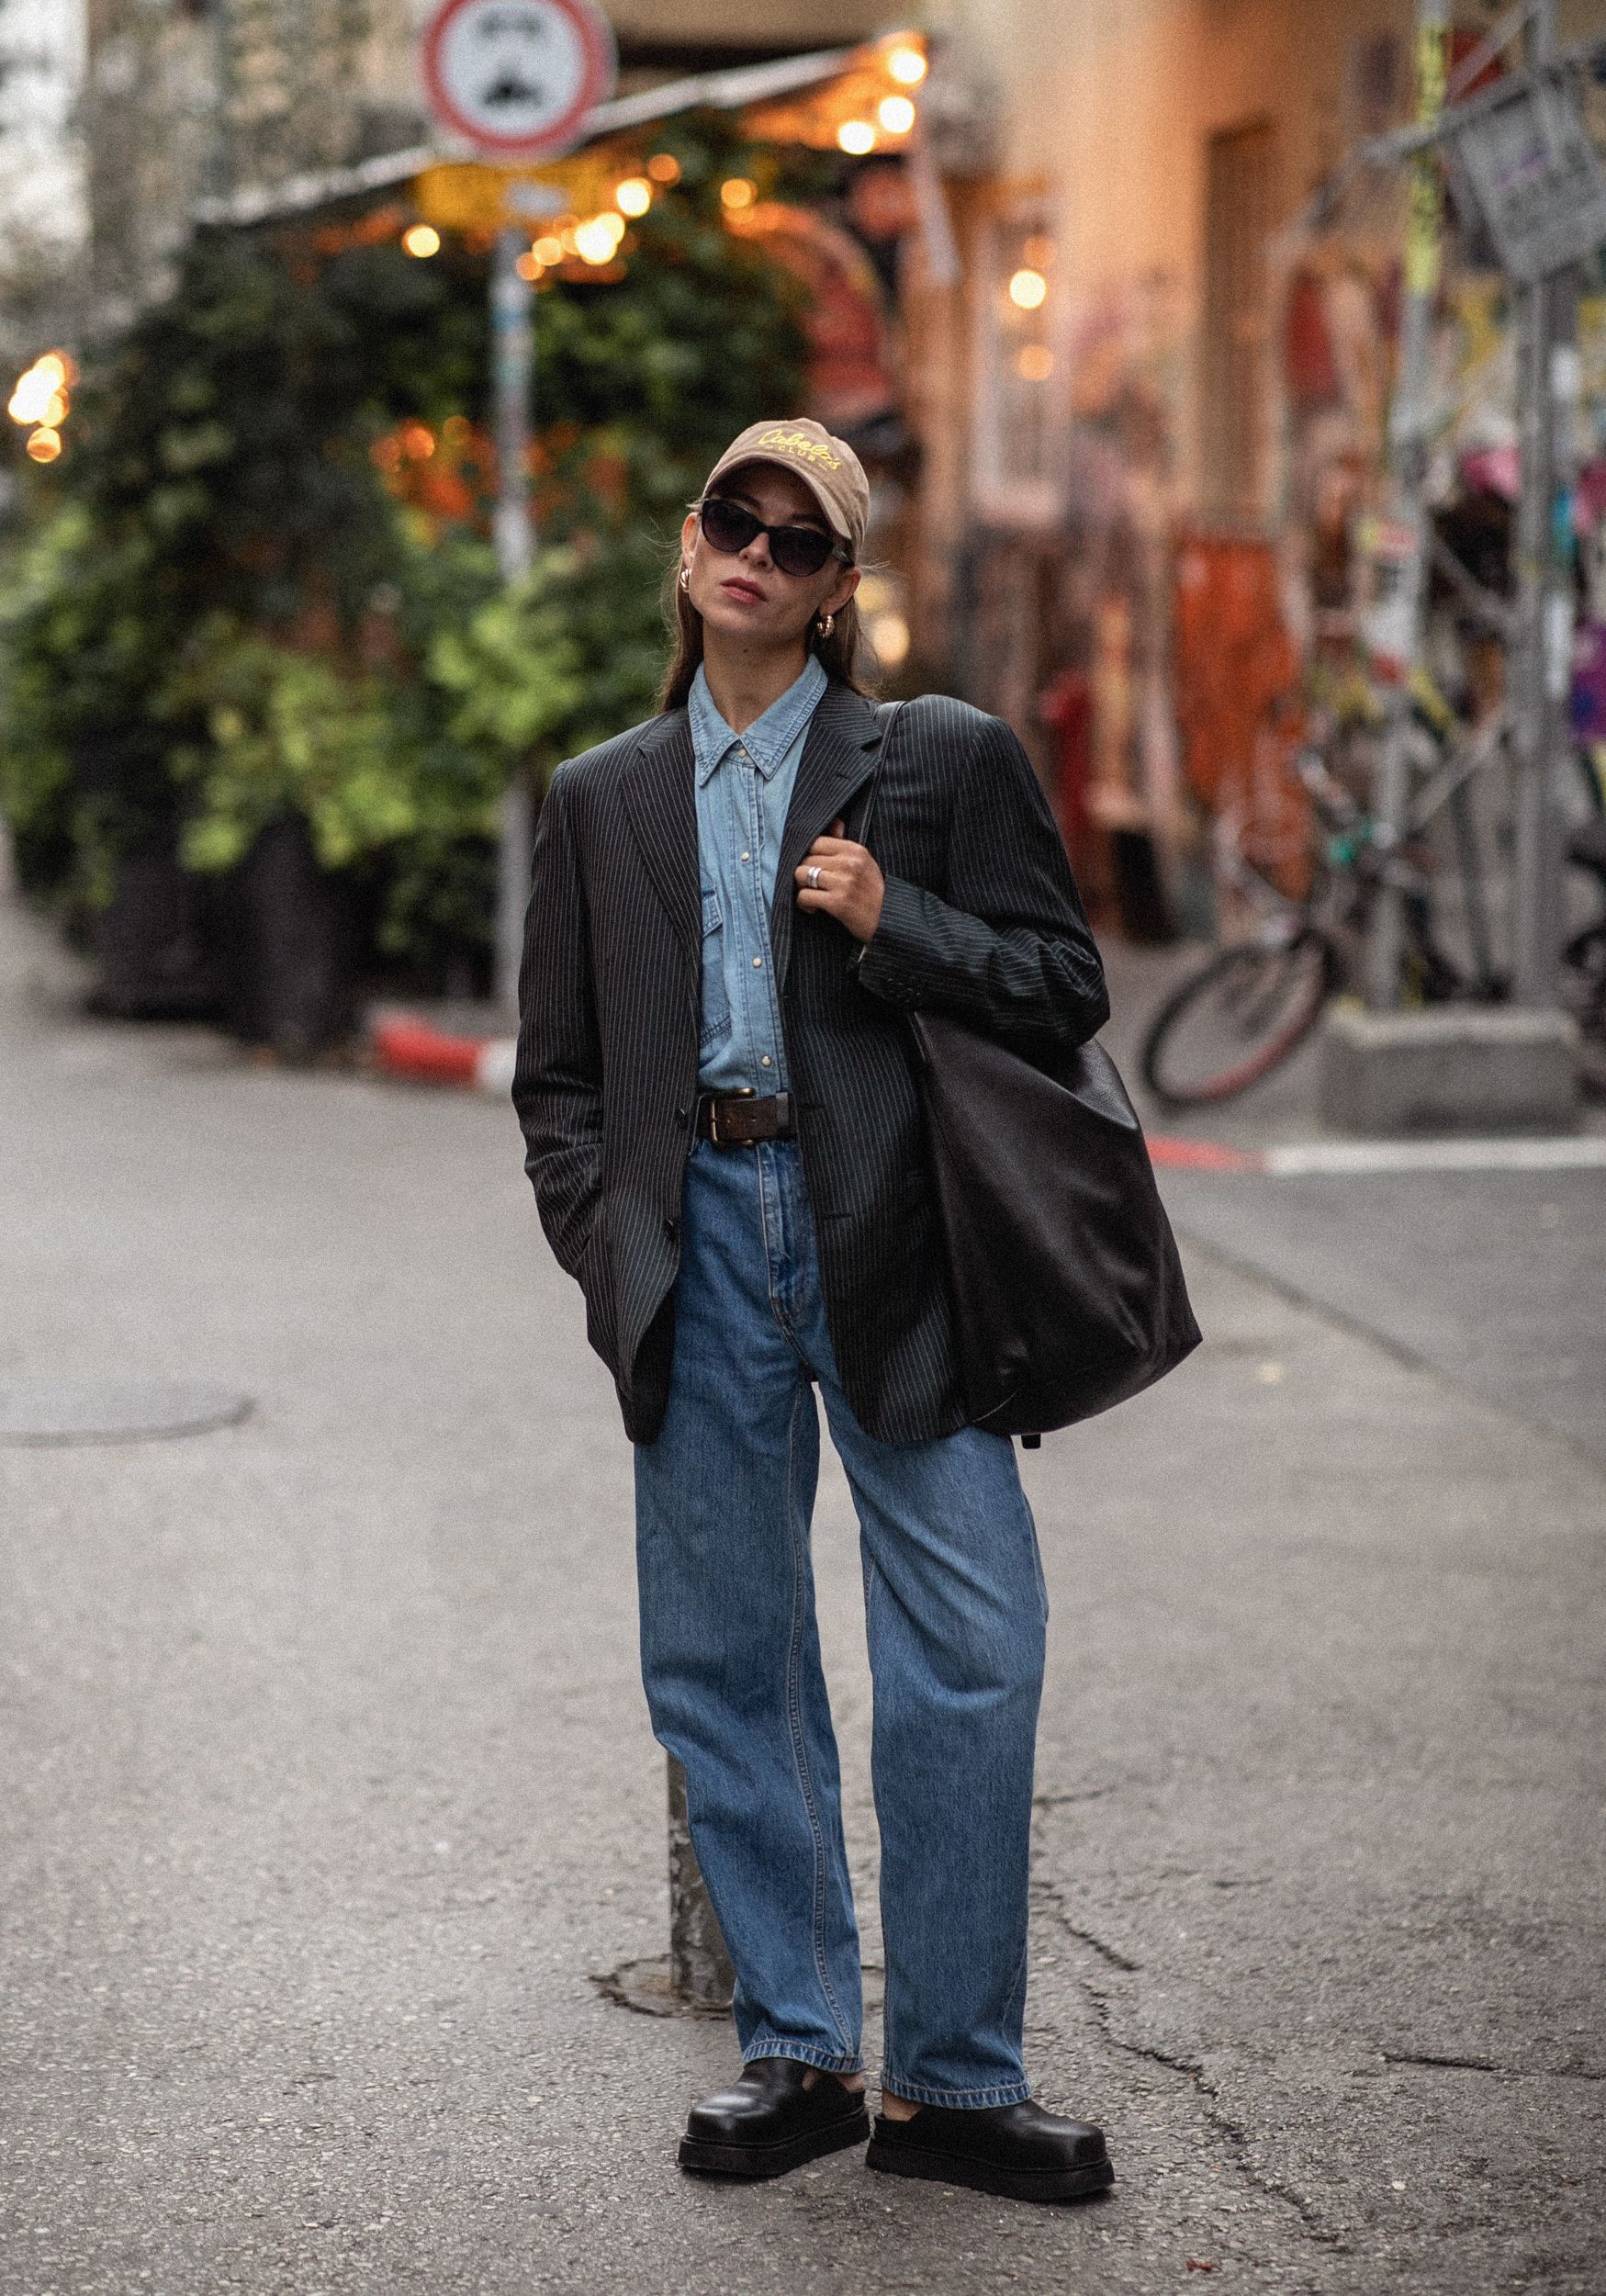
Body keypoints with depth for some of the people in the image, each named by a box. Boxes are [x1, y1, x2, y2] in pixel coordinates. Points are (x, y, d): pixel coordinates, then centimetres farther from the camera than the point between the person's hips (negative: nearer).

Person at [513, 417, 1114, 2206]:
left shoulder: (942, 761, 6)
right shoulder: (601, 802, 15)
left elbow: (1067, 990, 4)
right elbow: (558, 1069, 17)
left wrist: (891, 921, -11)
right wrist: (604, 1240, 2)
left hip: (890, 1243, -3)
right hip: (697, 1238, 3)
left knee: (972, 1652, -6)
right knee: (723, 1660, 6)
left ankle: (949, 2080, 4)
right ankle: (795, 2050, 18)